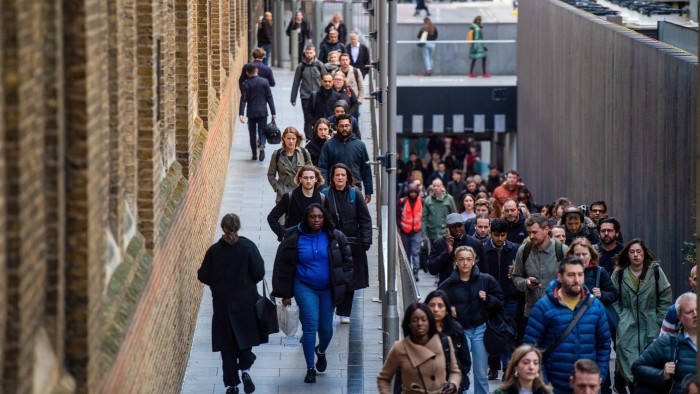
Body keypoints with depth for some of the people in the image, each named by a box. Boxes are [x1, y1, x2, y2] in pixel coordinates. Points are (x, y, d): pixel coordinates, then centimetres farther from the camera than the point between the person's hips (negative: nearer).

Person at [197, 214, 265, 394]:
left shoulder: (214, 250, -6)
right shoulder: (248, 247, -9)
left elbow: (203, 276, -4)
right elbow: (259, 272, -10)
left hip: (222, 303, 1)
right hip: (246, 301, -1)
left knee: (227, 344, 7)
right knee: (245, 337, 16)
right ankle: (245, 369, -6)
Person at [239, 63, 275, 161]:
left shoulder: (246, 84, -5)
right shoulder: (264, 82, -3)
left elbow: (243, 100, -10)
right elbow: (269, 98, -2)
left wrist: (241, 114, -12)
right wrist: (273, 112, 2)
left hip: (251, 113, 0)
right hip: (262, 112, 0)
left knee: (252, 133, 11)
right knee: (262, 132, 6)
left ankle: (254, 154, 11)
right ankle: (262, 146, -25)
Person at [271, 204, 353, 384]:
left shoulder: (334, 237, -4)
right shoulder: (295, 239, -7)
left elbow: (347, 260, 6)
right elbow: (284, 267, 0)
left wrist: (342, 284, -1)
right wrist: (285, 294, 1)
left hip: (328, 289, 2)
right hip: (305, 288, -2)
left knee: (326, 328, 7)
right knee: (311, 325, -12)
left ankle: (321, 351, 42)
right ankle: (310, 368, -1)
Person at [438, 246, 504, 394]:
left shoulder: (486, 280, -1)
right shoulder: (448, 285, -3)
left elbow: (500, 303, 4)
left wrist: (487, 299, -13)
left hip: (480, 330, 1)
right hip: (460, 330, -1)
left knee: (481, 373, 6)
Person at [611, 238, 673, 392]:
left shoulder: (655, 271, -3)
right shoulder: (619, 273, -1)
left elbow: (666, 298, 0)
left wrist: (660, 320, -3)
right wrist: (618, 318, -4)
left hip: (650, 325, 0)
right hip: (627, 326, 0)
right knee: (628, 360, -7)